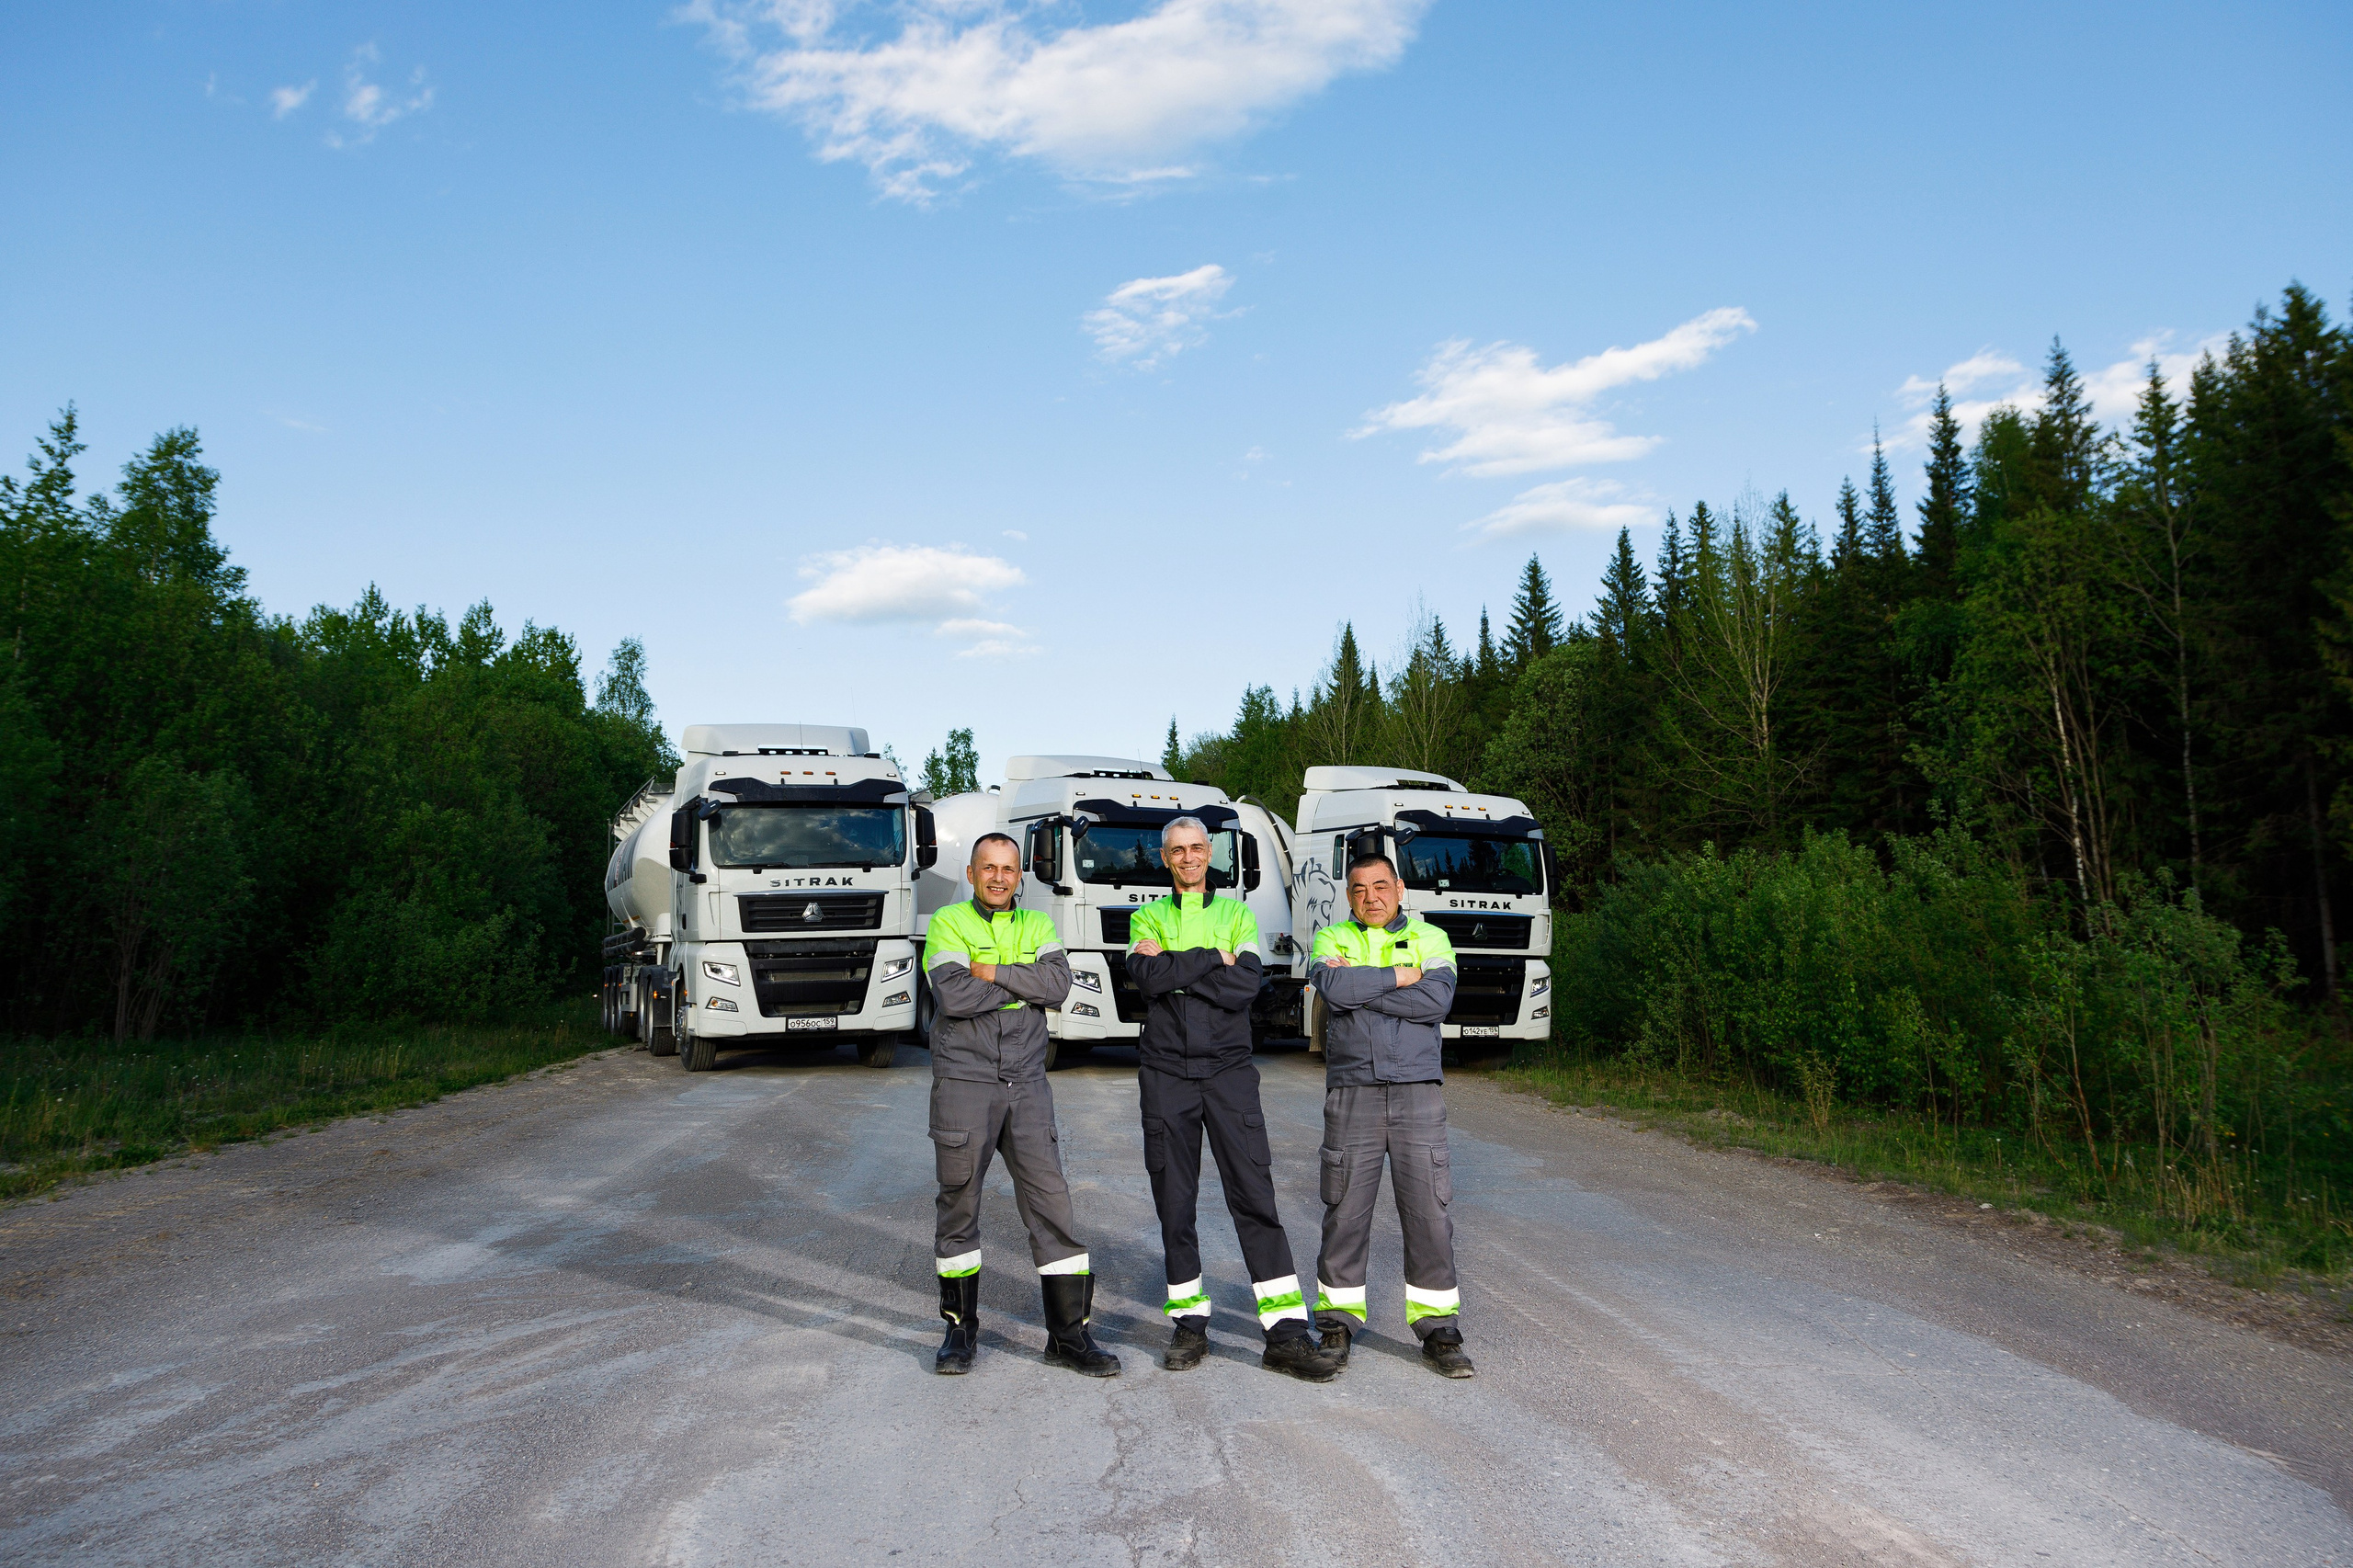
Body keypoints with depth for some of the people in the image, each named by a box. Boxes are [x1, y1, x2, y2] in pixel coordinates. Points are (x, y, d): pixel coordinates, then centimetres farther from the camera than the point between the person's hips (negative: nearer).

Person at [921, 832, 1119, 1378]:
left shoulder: (1036, 925, 12)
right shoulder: (948, 923, 1)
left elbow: (1059, 982, -6)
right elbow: (953, 995, -16)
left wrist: (994, 972, -12)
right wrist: (1023, 983, -8)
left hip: (1026, 1083, 3)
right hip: (963, 1081, -3)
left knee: (1051, 1199, -2)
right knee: (960, 1202, 5)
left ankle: (1069, 1334, 4)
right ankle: (960, 1328, 21)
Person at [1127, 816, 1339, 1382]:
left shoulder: (1237, 914, 9)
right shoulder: (1147, 918, 10)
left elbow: (1246, 988, -8)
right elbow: (1148, 977, -12)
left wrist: (1175, 968, -11)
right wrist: (1214, 959, -10)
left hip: (1228, 1069, 0)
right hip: (1166, 1070, 1)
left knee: (1255, 1195, -6)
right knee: (1174, 1201, 4)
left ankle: (1286, 1333, -5)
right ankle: (1190, 1323, 17)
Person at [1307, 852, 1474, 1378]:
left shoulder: (1430, 938, 10)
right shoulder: (1331, 939, 10)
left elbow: (1438, 999, -10)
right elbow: (1331, 987, -13)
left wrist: (1359, 988, -10)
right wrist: (1398, 976, -9)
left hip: (1417, 1092, 0)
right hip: (1352, 1093, 0)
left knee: (1429, 1212, 0)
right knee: (1345, 1212, 2)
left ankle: (1438, 1331, 11)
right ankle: (1337, 1325, 16)